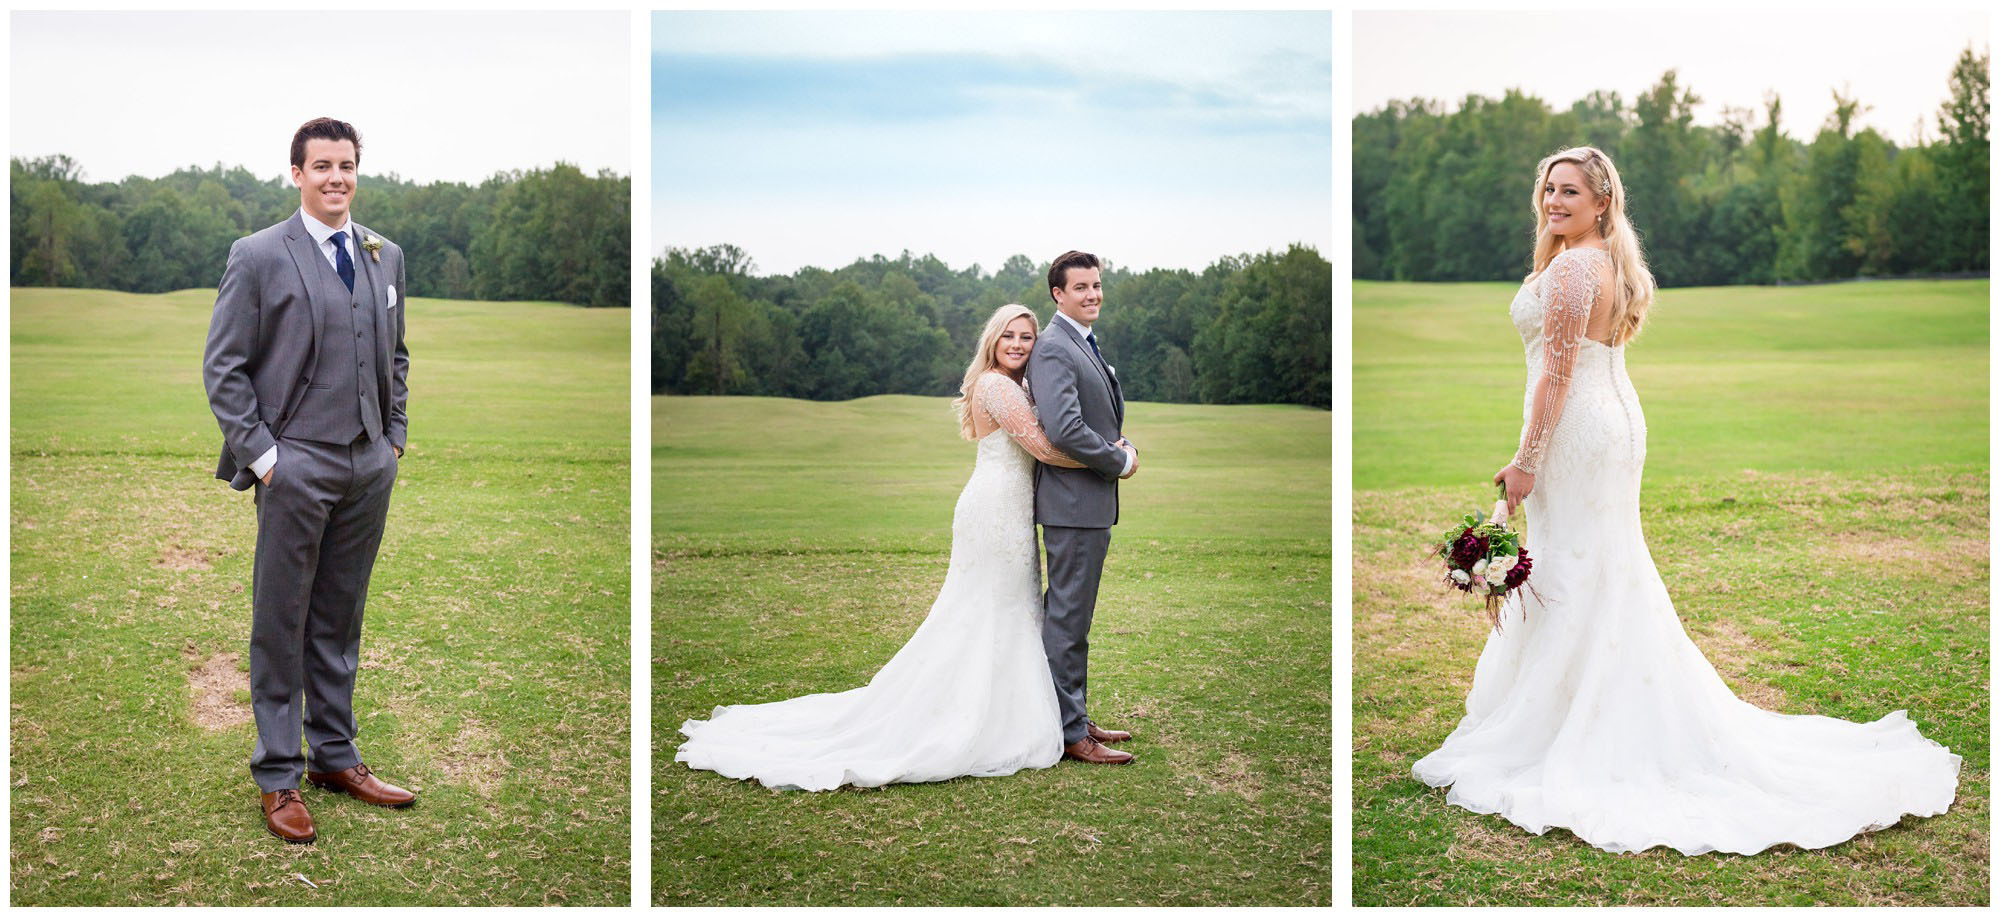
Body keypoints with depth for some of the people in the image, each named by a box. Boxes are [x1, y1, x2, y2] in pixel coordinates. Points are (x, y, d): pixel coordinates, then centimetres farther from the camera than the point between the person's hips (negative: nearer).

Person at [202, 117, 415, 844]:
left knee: (340, 621, 14)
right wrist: (260, 453, -11)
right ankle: (277, 777, 13)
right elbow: (223, 367, -5)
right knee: (281, 625, 4)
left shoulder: (387, 256, 10)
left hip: (370, 466, 5)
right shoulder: (258, 256, -5)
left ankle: (334, 756, 25)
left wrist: (395, 436, 11)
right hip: (297, 466, -5)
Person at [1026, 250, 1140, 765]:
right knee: (1068, 620, -3)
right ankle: (1069, 734, 4)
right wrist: (1120, 461, -14)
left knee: (1069, 617, 17)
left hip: (1092, 502, 10)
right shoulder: (1054, 348, -16)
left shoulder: (1084, 345, 17)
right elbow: (1064, 429, -26)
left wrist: (1122, 447, 3)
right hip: (1074, 503, -10)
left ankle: (1075, 718, 26)